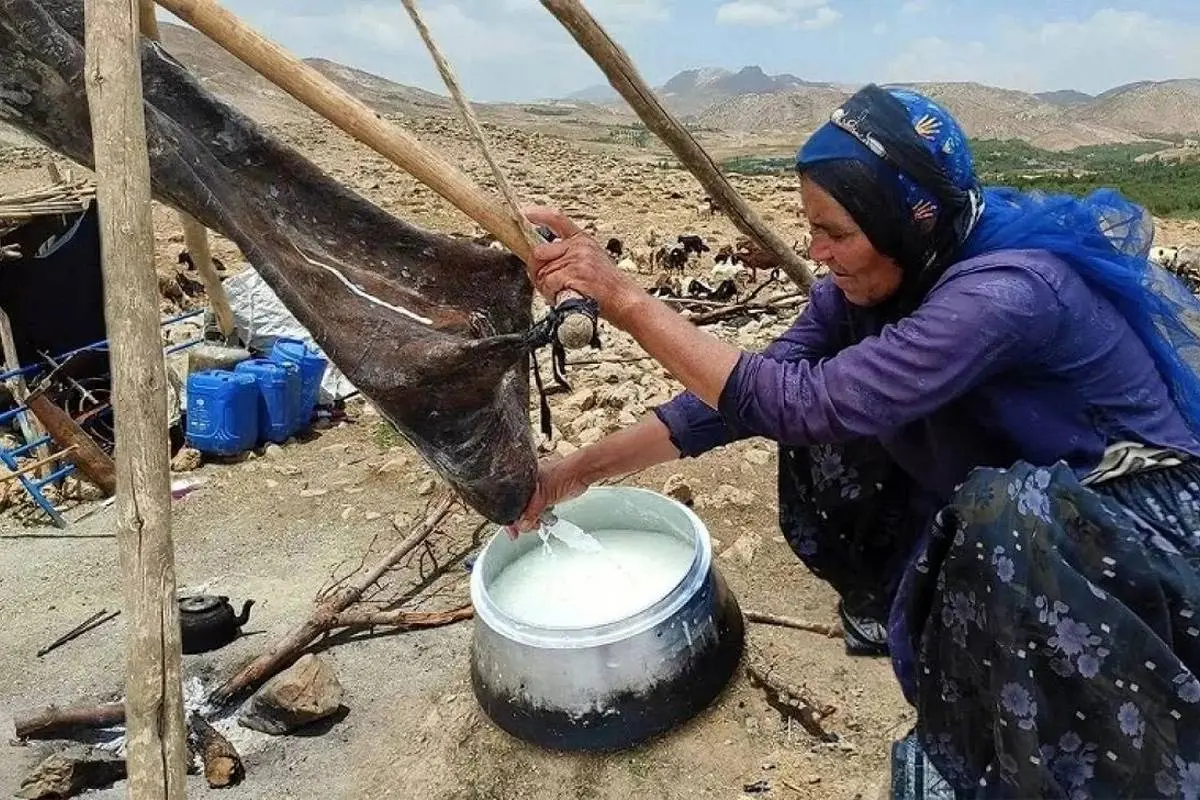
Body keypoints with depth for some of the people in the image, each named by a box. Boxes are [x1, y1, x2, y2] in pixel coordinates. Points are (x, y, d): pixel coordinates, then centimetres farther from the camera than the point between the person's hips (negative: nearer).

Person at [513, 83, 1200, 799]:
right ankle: (921, 619, 13)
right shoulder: (882, 279, -10)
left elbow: (797, 403, -39)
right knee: (828, 434, -6)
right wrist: (586, 468, -14)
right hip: (1022, 491, 7)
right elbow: (746, 393, -10)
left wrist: (623, 295, -36)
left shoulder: (1004, 291, -34)